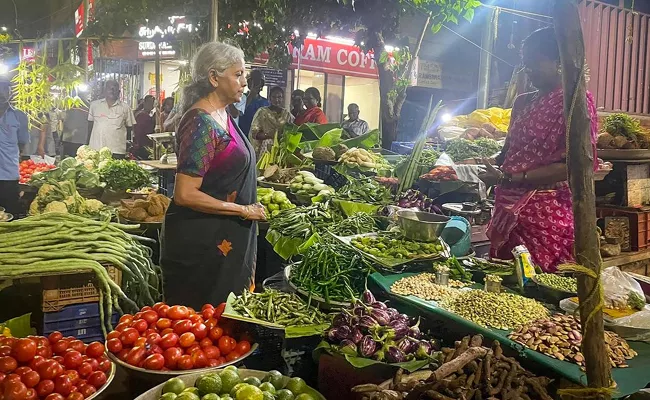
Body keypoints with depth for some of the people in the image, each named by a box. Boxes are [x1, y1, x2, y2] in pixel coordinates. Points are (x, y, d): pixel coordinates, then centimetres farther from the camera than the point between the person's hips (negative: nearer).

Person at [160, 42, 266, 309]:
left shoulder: (221, 115, 8)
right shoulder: (201, 123, -20)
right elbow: (185, 194, -24)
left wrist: (252, 202, 9)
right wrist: (244, 211, -18)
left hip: (226, 237, 9)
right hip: (200, 243, -9)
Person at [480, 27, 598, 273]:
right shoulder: (522, 103, 14)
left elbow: (572, 165, -15)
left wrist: (512, 178, -19)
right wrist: (487, 163, 0)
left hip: (547, 212, -6)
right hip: (509, 207, 7)